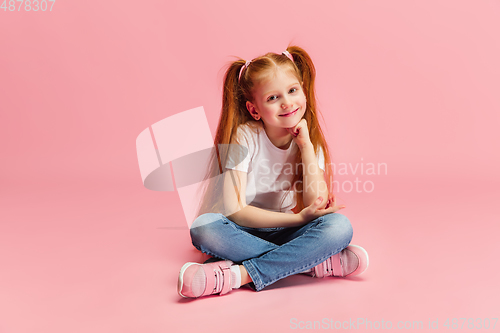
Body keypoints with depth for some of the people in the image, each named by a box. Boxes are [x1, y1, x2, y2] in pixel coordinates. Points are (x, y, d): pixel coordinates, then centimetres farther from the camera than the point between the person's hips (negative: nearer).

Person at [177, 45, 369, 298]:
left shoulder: (310, 140, -3)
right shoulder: (244, 137, -14)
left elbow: (317, 204, -17)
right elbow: (233, 210, -21)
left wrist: (305, 144, -18)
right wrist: (299, 218, -22)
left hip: (283, 231, 2)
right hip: (242, 229, -2)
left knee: (339, 226, -25)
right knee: (204, 227, -35)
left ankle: (236, 275, -30)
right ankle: (312, 263, -26)